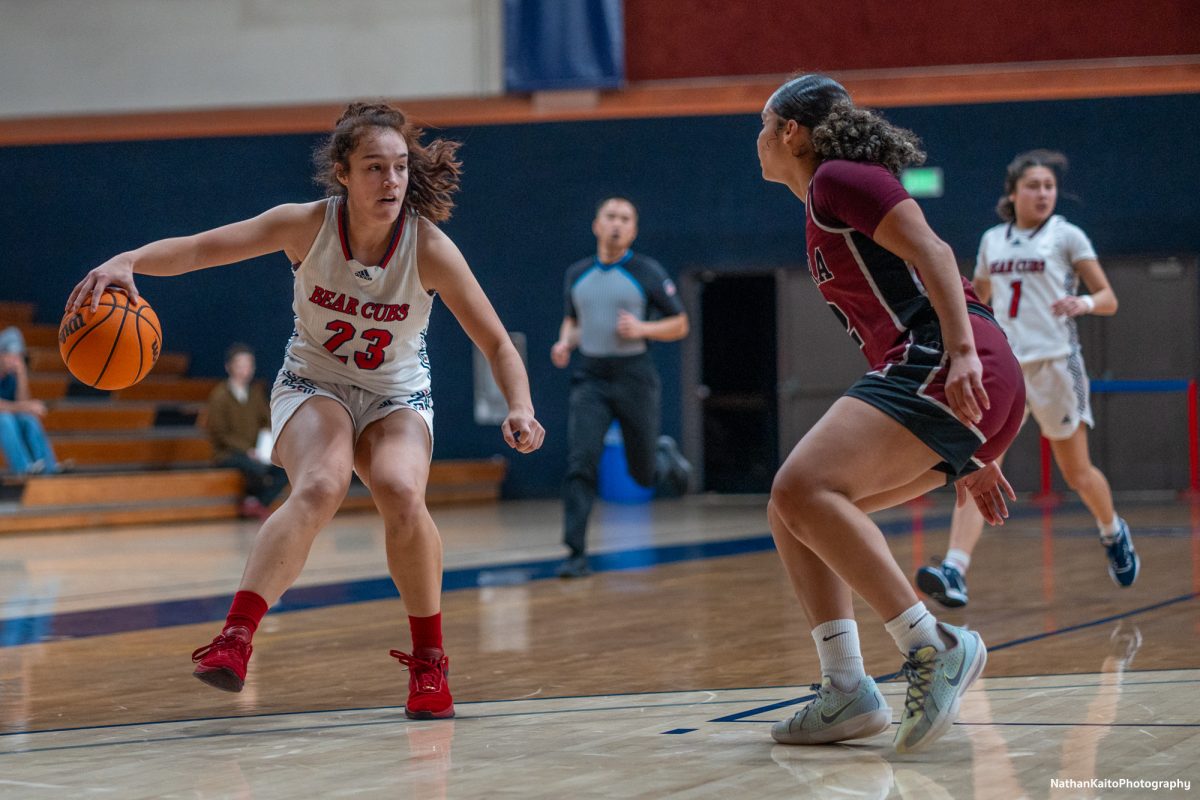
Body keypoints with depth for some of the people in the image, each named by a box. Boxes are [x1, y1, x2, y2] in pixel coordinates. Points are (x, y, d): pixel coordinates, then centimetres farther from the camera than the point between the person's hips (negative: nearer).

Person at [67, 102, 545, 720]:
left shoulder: (430, 250, -19)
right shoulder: (308, 226, -19)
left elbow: (498, 347, -12)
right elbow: (198, 248, -27)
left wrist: (520, 409, -31)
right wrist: (127, 261, -45)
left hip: (397, 397, 1)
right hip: (313, 386, -1)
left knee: (402, 494, -29)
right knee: (320, 487, -32)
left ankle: (429, 663, -9)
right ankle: (234, 640, -41)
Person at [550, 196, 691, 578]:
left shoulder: (648, 272, -3)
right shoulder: (576, 274, 7)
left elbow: (680, 324, 1)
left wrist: (642, 328, -16)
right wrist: (565, 344, 2)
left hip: (634, 375, -2)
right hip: (590, 378, 2)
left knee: (643, 473, 8)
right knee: (580, 463, -16)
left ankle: (666, 456, 46)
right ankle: (576, 553, -14)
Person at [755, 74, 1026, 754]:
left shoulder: (838, 178, 3)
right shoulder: (828, 211, 29)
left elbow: (933, 251, -11)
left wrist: (962, 354, -25)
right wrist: (966, 456, 28)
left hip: (936, 365, -10)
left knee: (805, 488, -24)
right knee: (794, 511, 9)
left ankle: (936, 646, -27)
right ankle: (848, 692, 0)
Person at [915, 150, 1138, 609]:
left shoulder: (1066, 236, 0)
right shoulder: (992, 240, 12)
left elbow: (1109, 299, 0)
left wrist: (1084, 303, -22)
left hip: (1054, 363, -3)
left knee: (1077, 473, 10)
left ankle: (1113, 534, 42)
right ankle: (954, 574, -27)